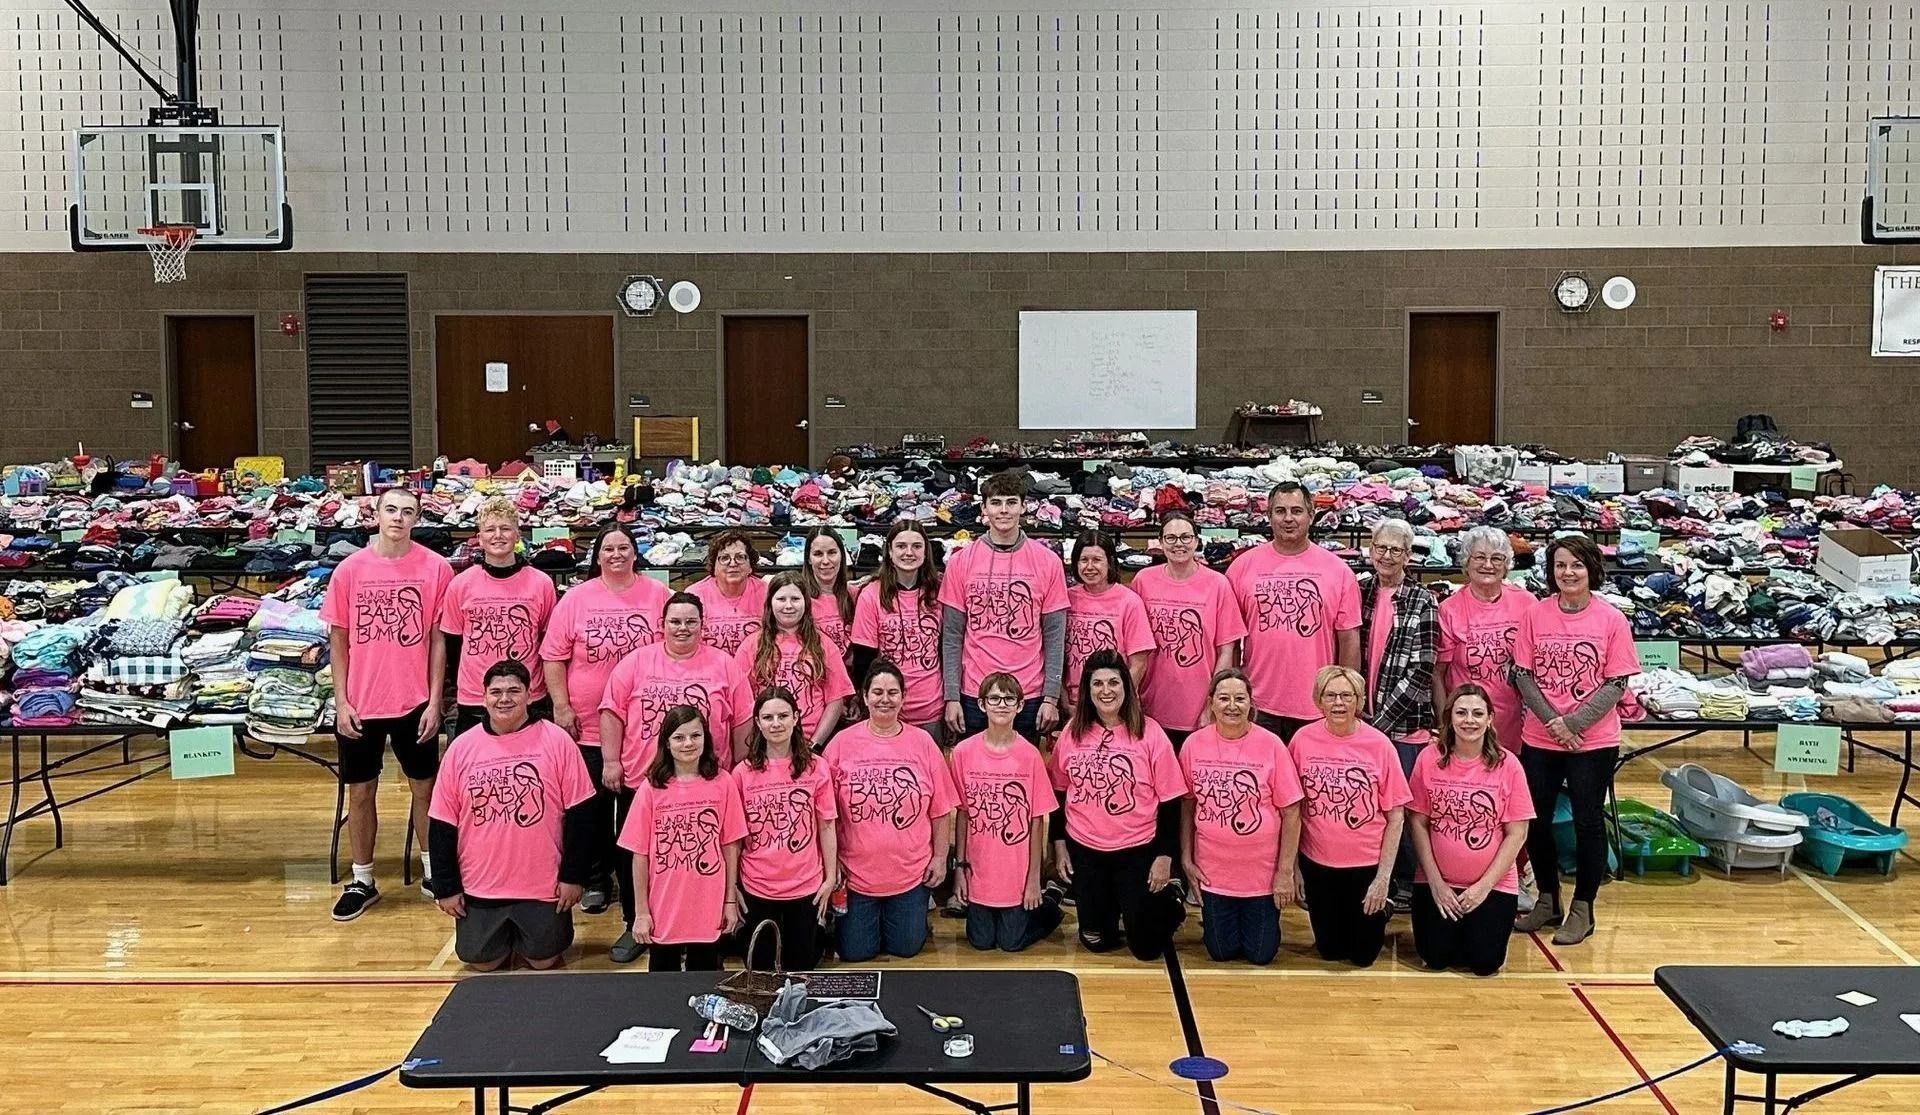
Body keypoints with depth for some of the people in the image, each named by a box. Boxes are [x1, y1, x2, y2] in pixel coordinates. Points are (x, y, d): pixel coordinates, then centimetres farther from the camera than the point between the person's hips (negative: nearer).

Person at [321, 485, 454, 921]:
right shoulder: (349, 569, -2)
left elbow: (438, 639, -1)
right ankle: (362, 880, 24)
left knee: (425, 787, 11)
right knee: (360, 791, 10)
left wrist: (434, 702, -4)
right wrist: (341, 701, -3)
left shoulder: (435, 568, -5)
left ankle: (432, 871, 28)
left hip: (415, 702, -1)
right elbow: (338, 640, 3)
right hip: (360, 704, 1)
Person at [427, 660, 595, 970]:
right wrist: (446, 887, 2)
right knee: (482, 961, 5)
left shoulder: (556, 741, -9)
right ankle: (503, 934, 37)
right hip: (479, 886, 2)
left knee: (543, 960, 4)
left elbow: (579, 813, -5)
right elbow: (442, 824, 3)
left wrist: (574, 875, -5)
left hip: (543, 885, -2)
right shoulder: (461, 748, -2)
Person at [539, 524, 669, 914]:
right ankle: (597, 880, 25)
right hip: (588, 726, 0)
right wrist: (561, 707, -5)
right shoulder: (576, 598, 0)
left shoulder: (658, 596, 1)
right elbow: (554, 656, 1)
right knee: (594, 806, 10)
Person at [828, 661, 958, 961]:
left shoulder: (922, 742, -2)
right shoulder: (843, 743, -5)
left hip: (911, 872, 1)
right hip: (856, 871, -1)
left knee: (906, 948, 8)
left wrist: (940, 857, 1)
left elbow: (941, 809, 3)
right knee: (855, 952, 5)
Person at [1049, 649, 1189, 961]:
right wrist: (1059, 844, 7)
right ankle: (1114, 907, 42)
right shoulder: (1073, 731, -2)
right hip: (1084, 849, 3)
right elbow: (1059, 792, 8)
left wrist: (1165, 856, -9)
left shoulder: (1149, 733, -11)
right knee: (1097, 941, 11)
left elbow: (1169, 801, -8)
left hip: (1138, 850, -3)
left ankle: (1171, 896, 32)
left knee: (1146, 946, 3)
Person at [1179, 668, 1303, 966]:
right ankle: (1214, 919, 43)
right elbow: (1187, 806, 5)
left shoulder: (1271, 745, -13)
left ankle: (1259, 917, 41)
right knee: (1221, 952, 11)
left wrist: (1285, 872, -9)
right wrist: (1186, 858, 3)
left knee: (1261, 954, 9)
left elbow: (1290, 812, -8)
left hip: (1263, 872, -1)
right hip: (1213, 871, 1)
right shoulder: (1194, 744, -6)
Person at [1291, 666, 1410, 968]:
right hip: (1317, 863, 2)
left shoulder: (1379, 744, -13)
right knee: (1331, 950, 15)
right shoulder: (1303, 739, -9)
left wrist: (1383, 877, -10)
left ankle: (1382, 907, 39)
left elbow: (1396, 816, -8)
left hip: (1368, 864, -1)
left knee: (1363, 955, 11)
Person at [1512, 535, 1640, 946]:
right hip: (1539, 738, 3)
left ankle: (1582, 909, 19)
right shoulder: (1535, 615, -1)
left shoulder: (1612, 620, -6)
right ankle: (1547, 901, 27)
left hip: (1593, 740, -2)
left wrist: (1573, 723, -15)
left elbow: (1616, 685, -7)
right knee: (1536, 820, 9)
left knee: (1587, 821, 5)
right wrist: (1552, 721, -12)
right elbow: (1523, 674, -1)